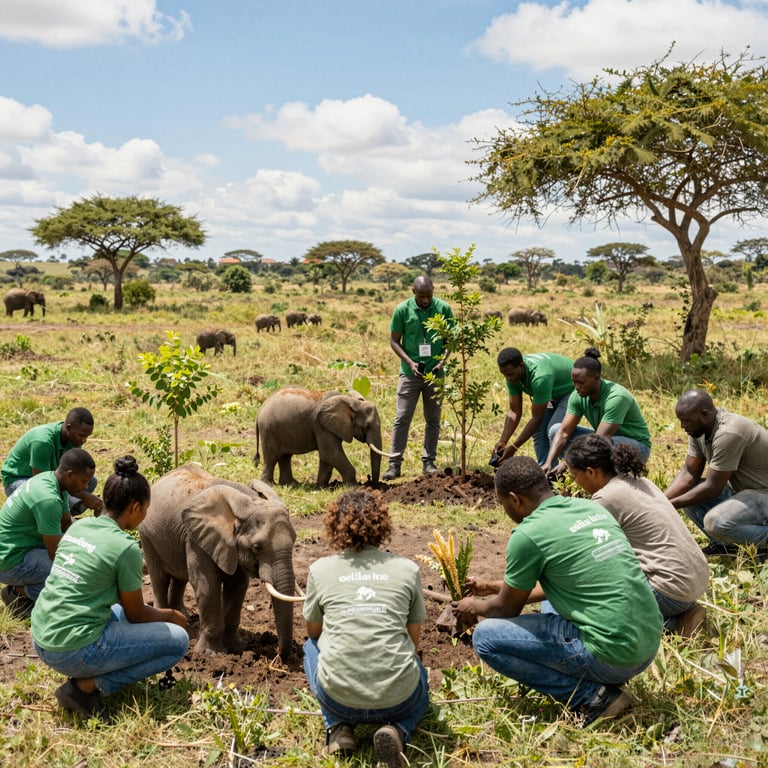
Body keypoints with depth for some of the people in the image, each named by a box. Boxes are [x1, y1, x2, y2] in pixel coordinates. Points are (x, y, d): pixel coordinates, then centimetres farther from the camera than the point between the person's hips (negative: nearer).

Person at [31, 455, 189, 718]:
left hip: (40, 640, 9)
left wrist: (159, 613, 29)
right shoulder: (125, 547, -15)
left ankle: (85, 677, 11)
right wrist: (170, 615, 19)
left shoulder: (78, 526, 8)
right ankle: (87, 685, -5)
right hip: (74, 651, -9)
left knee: (122, 610, 30)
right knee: (178, 640, 0)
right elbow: (136, 614, -2)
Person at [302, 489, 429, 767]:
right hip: (398, 698, 0)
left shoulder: (320, 569, 3)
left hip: (338, 698, 0)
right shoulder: (408, 569, 3)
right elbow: (413, 641, 12)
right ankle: (397, 730, 4)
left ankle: (339, 728, 10)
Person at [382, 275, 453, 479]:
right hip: (410, 373, -1)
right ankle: (394, 463, 2)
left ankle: (429, 461, 19)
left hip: (435, 373, 2)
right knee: (402, 418, -2)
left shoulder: (443, 308, -5)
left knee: (433, 420, 8)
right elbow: (394, 340, -1)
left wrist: (443, 361, -11)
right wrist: (409, 362, -13)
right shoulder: (402, 309, -7)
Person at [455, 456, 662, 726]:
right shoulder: (592, 508, 11)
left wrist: (475, 607, 26)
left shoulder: (527, 534, -12)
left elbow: (507, 610, 3)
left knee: (485, 636, -1)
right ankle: (605, 683, 15)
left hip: (611, 656, -8)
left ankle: (590, 696, -3)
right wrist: (495, 587, 34)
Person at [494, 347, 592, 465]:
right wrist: (502, 442, -20)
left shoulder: (540, 377, -41)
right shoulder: (512, 375, -17)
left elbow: (536, 418, -34)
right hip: (555, 393, 8)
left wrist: (513, 448, -32)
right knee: (538, 430, -7)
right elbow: (514, 411, -10)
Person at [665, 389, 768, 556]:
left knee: (716, 523, -31)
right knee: (687, 493, 0)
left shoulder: (728, 434, -29)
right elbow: (689, 474, 0)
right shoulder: (698, 429, -2)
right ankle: (722, 545, 10)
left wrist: (671, 505, -19)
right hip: (739, 489, 9)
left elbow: (713, 488, -26)